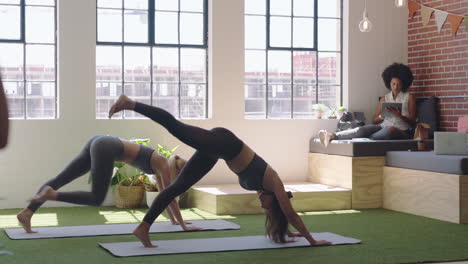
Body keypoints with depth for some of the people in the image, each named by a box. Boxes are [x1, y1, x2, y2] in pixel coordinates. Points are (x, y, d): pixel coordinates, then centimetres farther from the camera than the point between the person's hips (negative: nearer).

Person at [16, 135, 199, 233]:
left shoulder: (158, 164, 28)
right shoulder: (165, 166, 5)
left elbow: (163, 193, 38)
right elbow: (170, 198, 2)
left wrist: (173, 219, 43)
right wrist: (183, 225, 9)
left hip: (99, 144, 9)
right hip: (105, 148, -9)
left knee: (59, 180, -1)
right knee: (96, 199, -9)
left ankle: (26, 213, -10)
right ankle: (51, 195, -22)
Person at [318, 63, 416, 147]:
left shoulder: (409, 97, 13)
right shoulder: (384, 98, 21)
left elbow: (412, 121, 6)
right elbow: (374, 121, 16)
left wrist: (399, 115, -13)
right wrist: (382, 115, -7)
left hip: (401, 131, -2)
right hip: (383, 126, 2)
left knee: (391, 129, -42)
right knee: (363, 129, -30)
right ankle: (332, 136, -49)